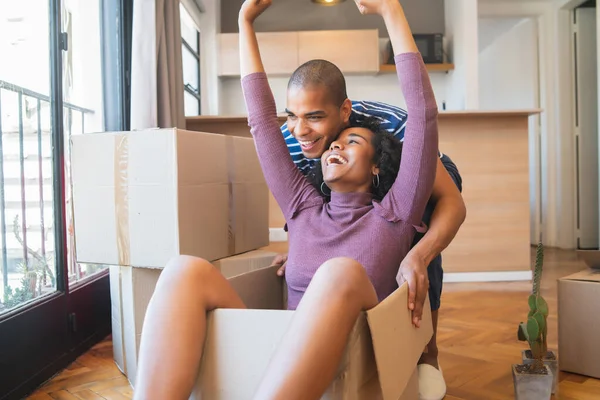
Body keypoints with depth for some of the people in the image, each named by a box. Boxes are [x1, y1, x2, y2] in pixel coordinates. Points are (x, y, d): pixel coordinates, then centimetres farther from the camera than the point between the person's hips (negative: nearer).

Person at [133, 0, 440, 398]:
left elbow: (423, 113, 3)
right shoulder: (304, 209, 20)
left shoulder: (394, 214, 11)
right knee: (187, 270, -20)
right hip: (280, 352, 3)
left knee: (341, 273, -35)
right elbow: (262, 120, 22)